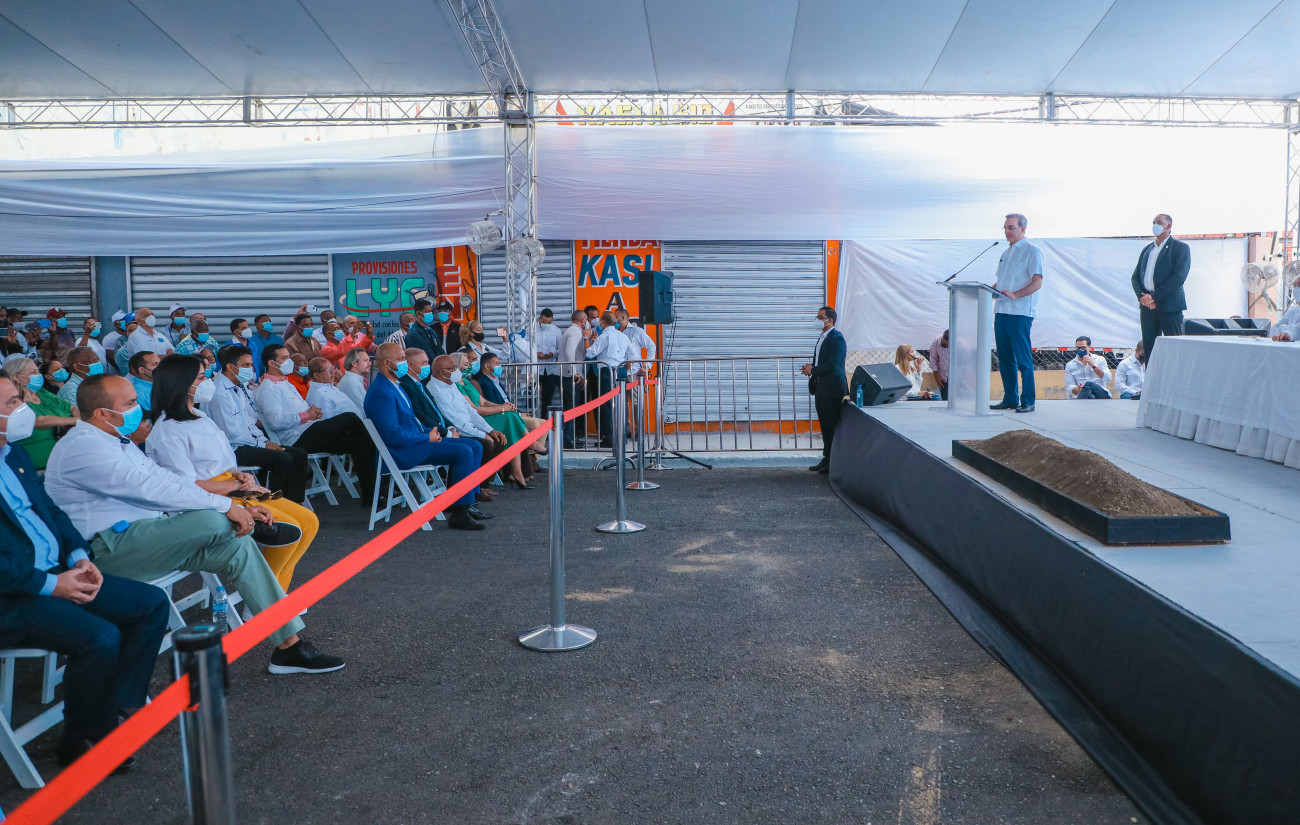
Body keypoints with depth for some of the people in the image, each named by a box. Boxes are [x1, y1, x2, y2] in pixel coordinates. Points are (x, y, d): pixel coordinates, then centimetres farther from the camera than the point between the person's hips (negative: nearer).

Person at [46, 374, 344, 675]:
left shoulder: (117, 442, 18)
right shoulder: (81, 447, -15)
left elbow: (168, 481, 14)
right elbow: (151, 488, -23)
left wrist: (239, 507, 4)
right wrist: (226, 506, -21)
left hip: (145, 536, 10)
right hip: (109, 549, -10)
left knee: (238, 546, -7)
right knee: (213, 521, -30)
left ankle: (289, 645, -6)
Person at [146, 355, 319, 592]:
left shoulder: (199, 417, 18)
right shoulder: (168, 431, -13)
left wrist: (240, 475, 1)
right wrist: (238, 484, -12)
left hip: (232, 488, 10)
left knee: (309, 521, 0)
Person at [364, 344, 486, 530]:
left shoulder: (393, 386, 17)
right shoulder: (381, 392, -17)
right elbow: (392, 434, -24)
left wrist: (430, 432, 6)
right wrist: (427, 437, -15)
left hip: (415, 440, 11)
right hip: (402, 452, -11)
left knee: (474, 447, 5)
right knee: (464, 452, -22)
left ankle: (455, 505, 7)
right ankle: (458, 515, -17)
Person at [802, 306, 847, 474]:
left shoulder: (836, 338, -13)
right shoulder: (821, 338, 17)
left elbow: (832, 365, -20)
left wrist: (813, 371, -11)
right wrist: (811, 368, 6)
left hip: (833, 389, -10)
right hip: (821, 387, 10)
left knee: (833, 426, -5)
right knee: (824, 426, 13)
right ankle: (826, 459, 19)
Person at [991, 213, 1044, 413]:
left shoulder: (1031, 251, -4)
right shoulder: (1006, 253, 21)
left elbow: (1037, 282, -14)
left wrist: (1015, 295, -26)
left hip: (1021, 313, -8)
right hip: (1001, 310, 8)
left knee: (1023, 359, -6)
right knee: (1005, 358, 9)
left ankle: (1027, 402, -2)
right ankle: (1010, 399, 16)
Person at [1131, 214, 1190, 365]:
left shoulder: (1180, 248, 0)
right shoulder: (1146, 249, 19)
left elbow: (1179, 277, -11)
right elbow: (1136, 276, 14)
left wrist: (1154, 296, -15)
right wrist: (1142, 296, -5)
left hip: (1169, 306, -5)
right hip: (1147, 307, 6)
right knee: (1148, 350, 4)